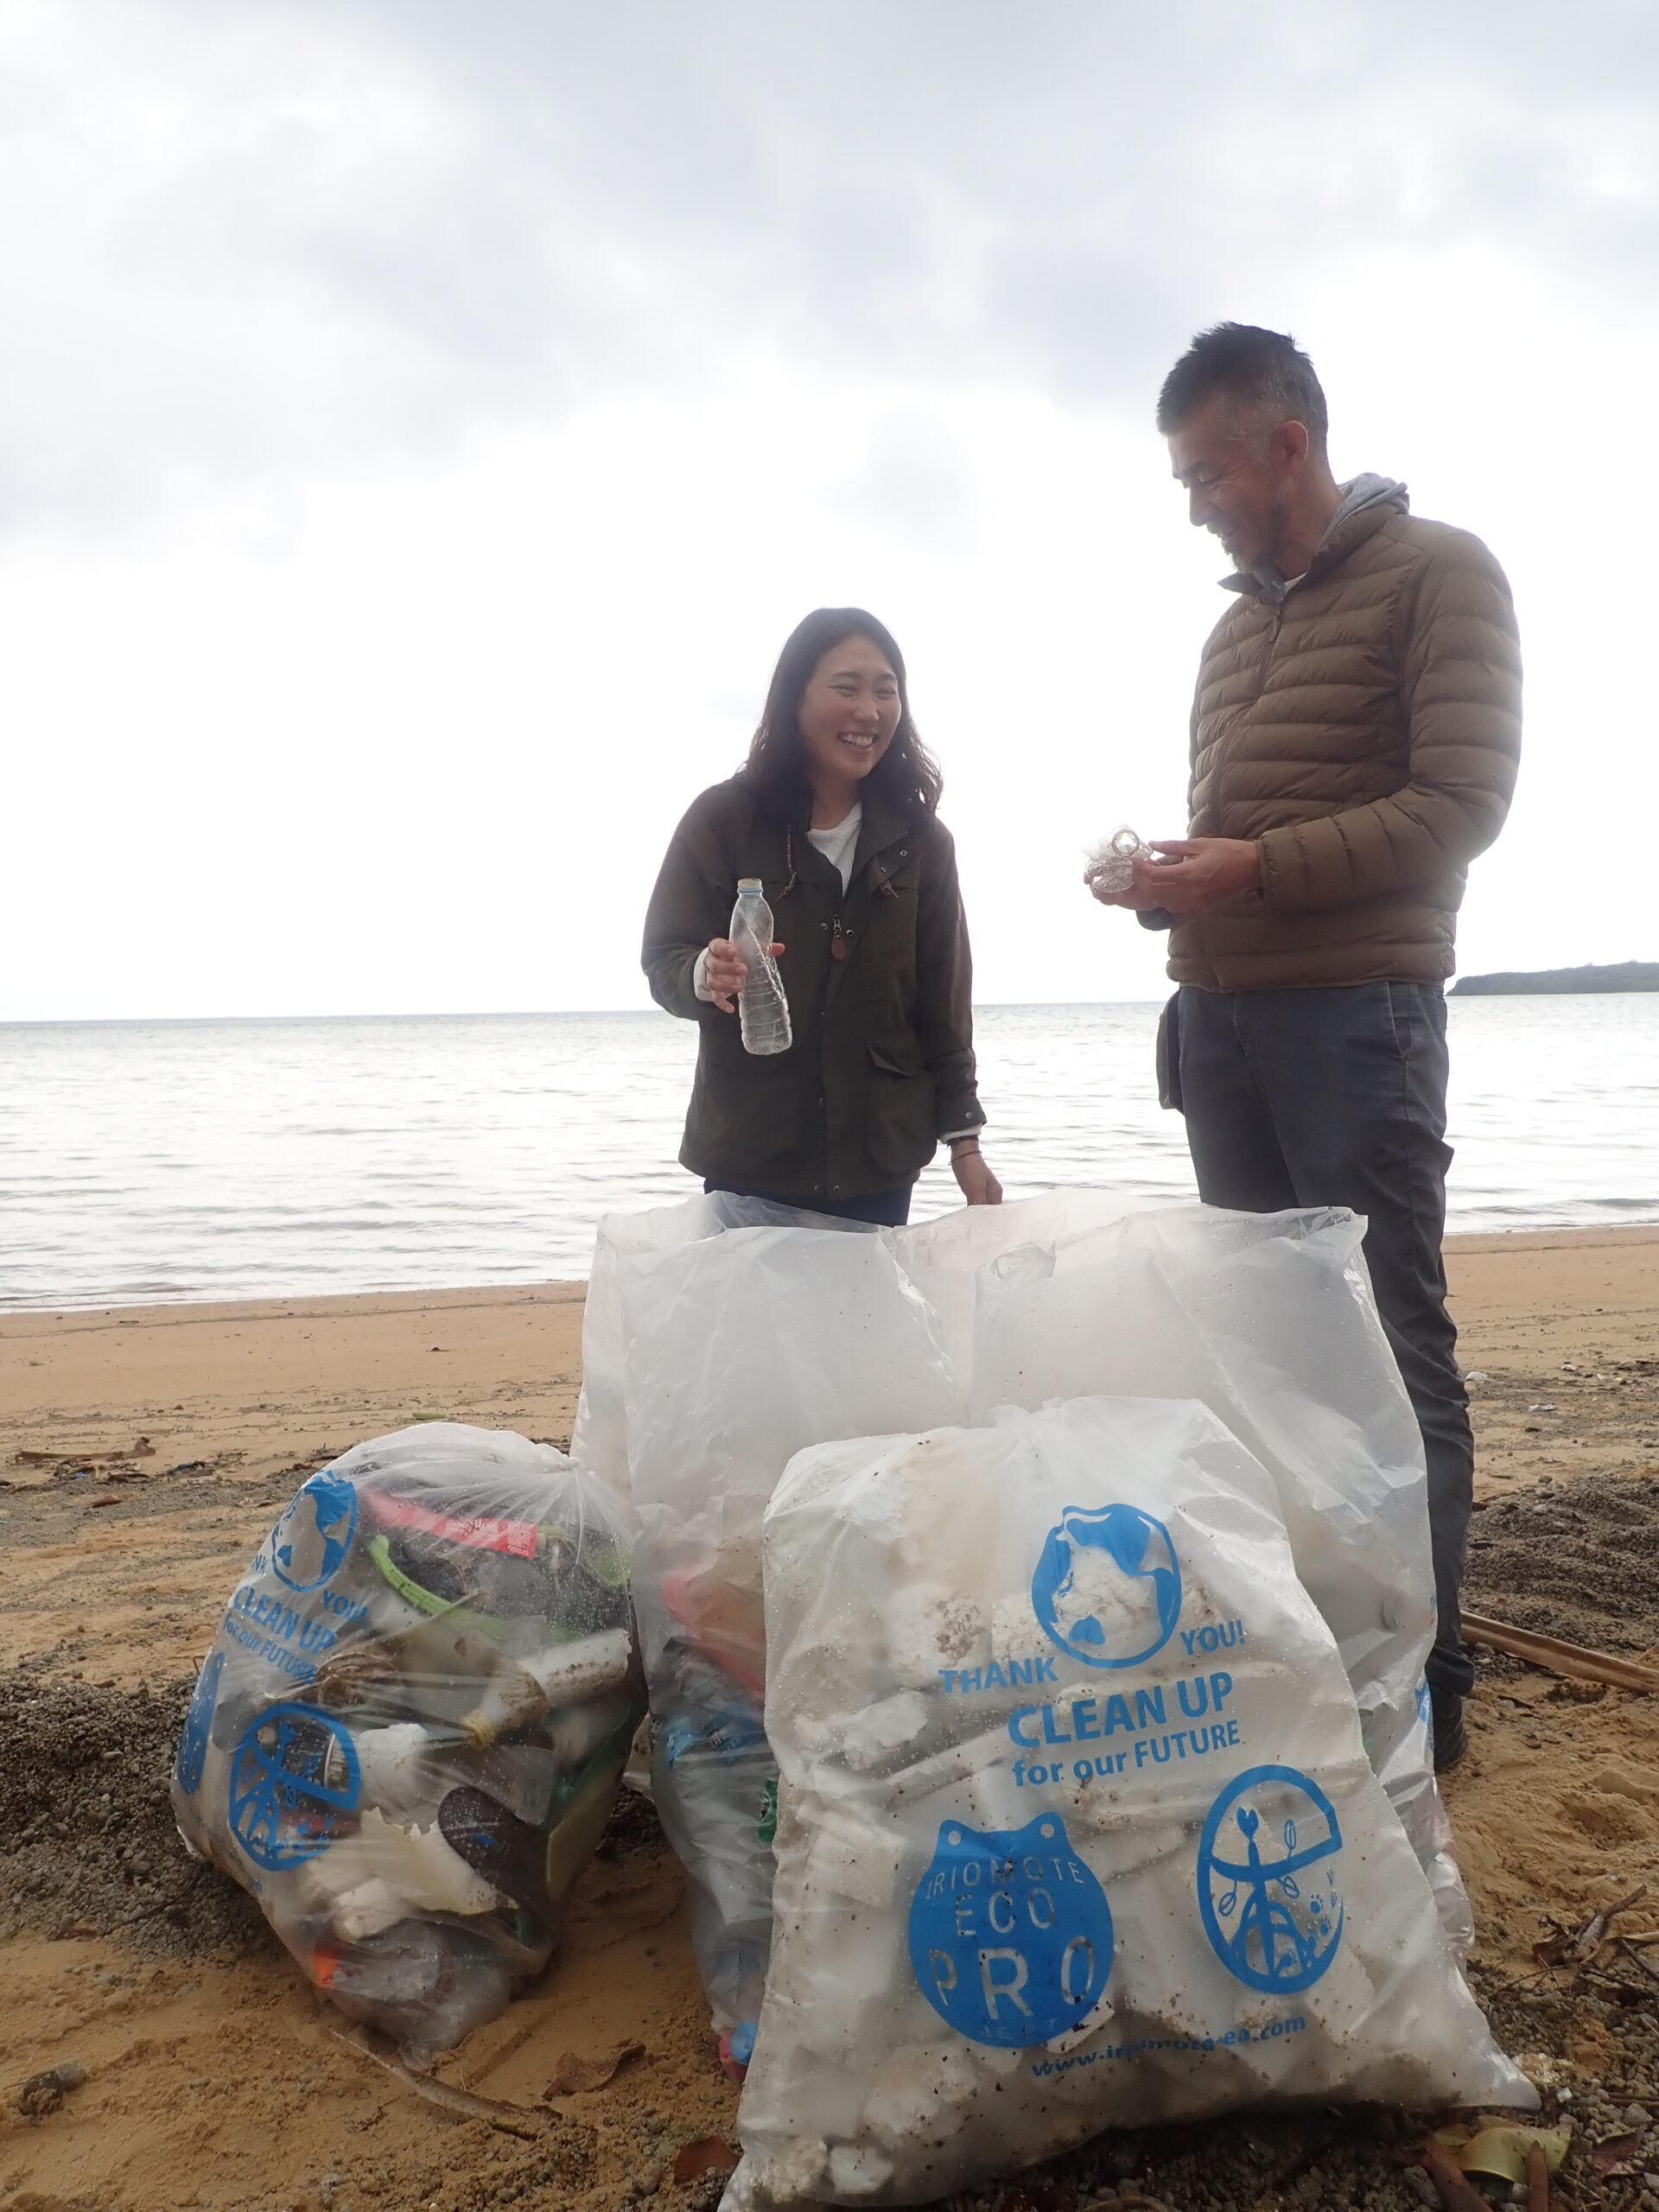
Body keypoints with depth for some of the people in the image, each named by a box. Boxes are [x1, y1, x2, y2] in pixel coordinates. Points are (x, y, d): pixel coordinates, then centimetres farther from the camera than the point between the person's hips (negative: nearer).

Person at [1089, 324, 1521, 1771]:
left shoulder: (1436, 574, 0)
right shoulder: (1238, 628, 21)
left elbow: (1462, 803, -11)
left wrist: (1255, 867, -16)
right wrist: (1171, 878, 4)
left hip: (1355, 1015, -7)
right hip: (1221, 1021, 7)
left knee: (1392, 1352, -3)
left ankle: (1422, 1673, 7)